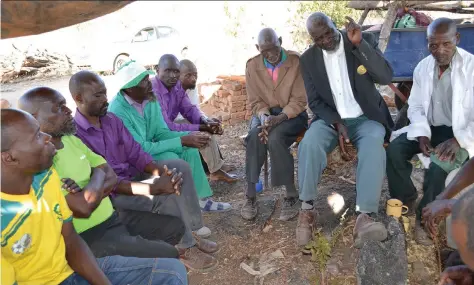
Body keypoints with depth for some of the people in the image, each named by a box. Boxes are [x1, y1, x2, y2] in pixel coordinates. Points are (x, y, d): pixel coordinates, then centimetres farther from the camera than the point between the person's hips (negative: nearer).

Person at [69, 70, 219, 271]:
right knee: (168, 198, -27)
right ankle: (185, 246, -1)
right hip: (111, 193, -8)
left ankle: (193, 227, -5)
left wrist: (159, 171, -19)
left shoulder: (112, 120, 3)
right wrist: (153, 188, -32)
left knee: (180, 166, -11)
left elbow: (135, 154, 2)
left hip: (134, 175, 8)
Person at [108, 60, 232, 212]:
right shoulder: (118, 111, -30)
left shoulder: (150, 98, -7)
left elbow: (161, 132, -2)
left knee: (189, 149, -9)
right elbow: (141, 149, -30)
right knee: (171, 158, -28)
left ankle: (201, 199, -1)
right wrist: (182, 141, -29)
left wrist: (188, 136, -20)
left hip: (148, 146, 7)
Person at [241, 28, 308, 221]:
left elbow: (299, 101, -12)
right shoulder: (252, 66, -3)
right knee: (255, 136, -31)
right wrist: (265, 117, -21)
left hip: (292, 114, -2)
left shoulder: (296, 61, -12)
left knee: (274, 138, -33)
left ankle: (291, 195, -17)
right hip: (265, 113, 3)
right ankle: (250, 196, -21)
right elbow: (255, 102, 1)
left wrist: (278, 118, -28)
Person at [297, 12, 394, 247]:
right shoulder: (308, 59, 1)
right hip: (330, 118, 1)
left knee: (373, 146, -34)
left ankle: (365, 217, -40)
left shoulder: (365, 41, -4)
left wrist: (359, 44, -26)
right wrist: (337, 124, -17)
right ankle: (307, 209, -21)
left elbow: (386, 77, -16)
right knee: (309, 144, -31)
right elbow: (314, 101, 1)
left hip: (365, 118, -1)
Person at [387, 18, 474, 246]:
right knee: (394, 150, -20)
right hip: (428, 128, 5)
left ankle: (425, 218, -7)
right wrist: (421, 134, -12)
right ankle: (406, 199, 4)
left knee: (438, 165, -32)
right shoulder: (422, 67, 2)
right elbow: (415, 107, 5)